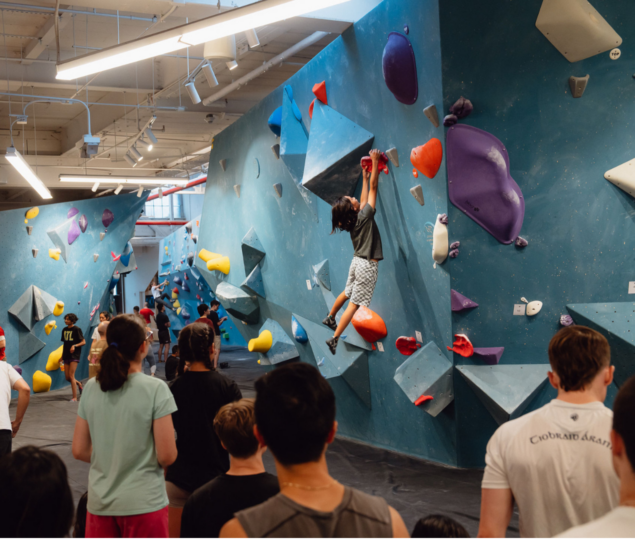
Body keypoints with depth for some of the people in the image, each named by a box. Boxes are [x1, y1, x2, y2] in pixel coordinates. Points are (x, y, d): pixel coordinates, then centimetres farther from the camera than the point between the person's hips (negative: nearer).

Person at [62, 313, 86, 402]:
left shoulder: (76, 329, -7)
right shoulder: (64, 330, 11)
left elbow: (83, 342, -7)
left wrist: (75, 345, -23)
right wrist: (62, 356, 19)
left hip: (74, 355, -6)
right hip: (66, 355, 6)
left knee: (71, 376, -11)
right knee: (67, 377, 4)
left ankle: (75, 397, -6)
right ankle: (79, 384, 33)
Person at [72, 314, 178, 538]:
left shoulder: (91, 388, 0)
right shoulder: (155, 389, -12)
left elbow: (79, 451, 5)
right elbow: (167, 456, -13)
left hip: (99, 503, 4)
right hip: (143, 503, -4)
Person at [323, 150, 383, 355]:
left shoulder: (352, 219, 2)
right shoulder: (364, 216, -17)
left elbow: (364, 199, 19)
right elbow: (373, 188, -14)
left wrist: (365, 177, 25)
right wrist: (375, 161, -7)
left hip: (357, 261, 8)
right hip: (368, 266, -8)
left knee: (347, 293, 28)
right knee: (355, 303, -5)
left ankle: (330, 318, 45)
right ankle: (334, 338, -7)